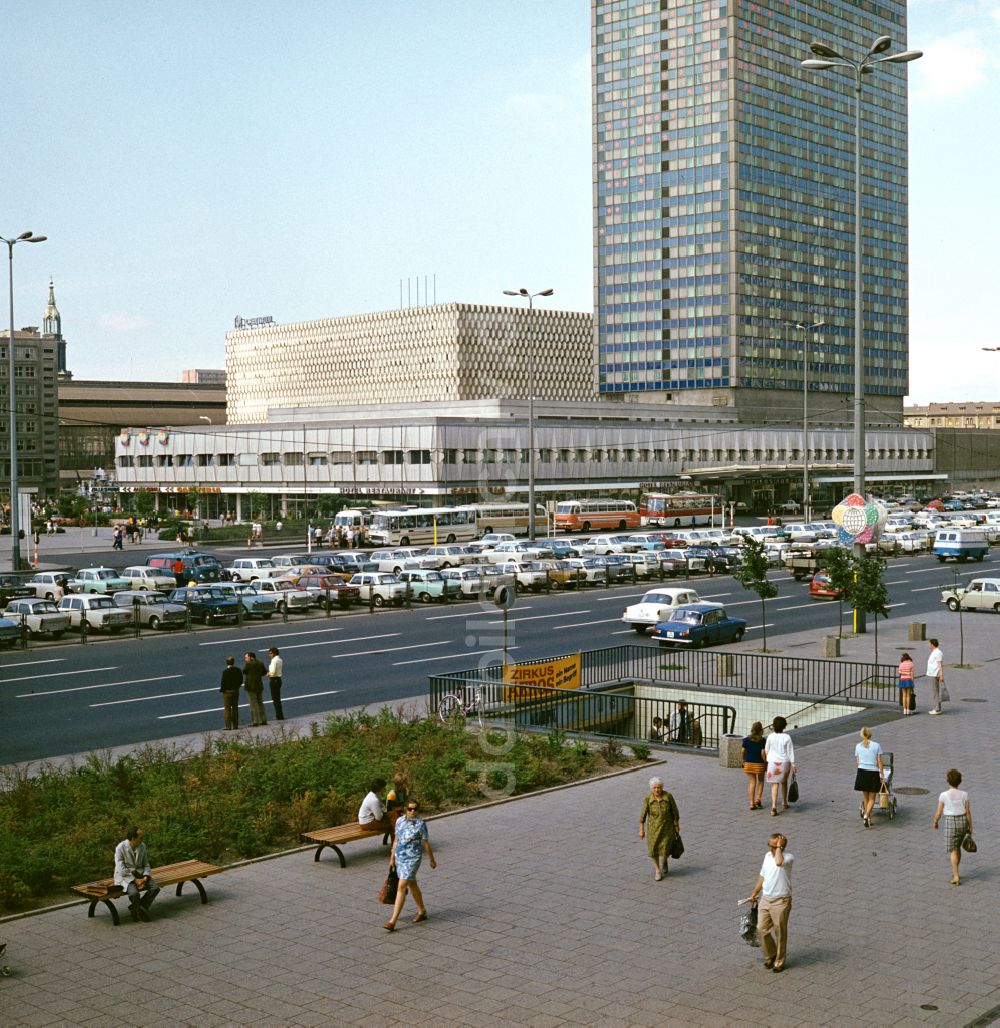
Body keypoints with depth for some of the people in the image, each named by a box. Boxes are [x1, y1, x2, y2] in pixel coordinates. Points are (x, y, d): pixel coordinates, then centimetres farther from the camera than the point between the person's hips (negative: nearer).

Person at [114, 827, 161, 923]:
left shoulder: (142, 846, -1)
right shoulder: (120, 848, -16)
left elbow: (146, 864, 7)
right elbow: (121, 869, -19)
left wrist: (145, 878, -11)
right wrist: (135, 880, -22)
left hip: (139, 874, 5)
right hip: (125, 876, -5)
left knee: (155, 888, -19)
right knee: (134, 893, -34)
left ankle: (135, 908, -2)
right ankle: (142, 911, -4)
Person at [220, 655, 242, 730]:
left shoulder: (225, 671, -18)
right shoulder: (238, 670, -2)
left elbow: (223, 682, -16)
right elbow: (241, 681, 4)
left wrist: (221, 690, -1)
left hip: (227, 691, -5)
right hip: (236, 691, 5)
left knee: (227, 709, 1)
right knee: (235, 708, 14)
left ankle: (228, 726, -2)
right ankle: (235, 725, 16)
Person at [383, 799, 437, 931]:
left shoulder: (420, 824, -13)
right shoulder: (400, 821, 1)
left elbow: (426, 843, -5)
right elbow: (396, 840, 10)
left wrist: (432, 860, 3)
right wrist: (392, 858, 13)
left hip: (412, 859, -6)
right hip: (400, 857, 6)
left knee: (401, 887, -10)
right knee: (412, 885, 20)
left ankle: (393, 921, -10)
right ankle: (422, 911, 38)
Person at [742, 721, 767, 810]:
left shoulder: (746, 739, -3)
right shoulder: (762, 740, -11)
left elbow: (743, 751, 0)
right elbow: (763, 753, -14)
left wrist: (744, 761, 14)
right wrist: (766, 763, -3)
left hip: (748, 763, 2)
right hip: (759, 764, -2)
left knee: (751, 783, 8)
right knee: (761, 781, 21)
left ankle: (751, 803, 4)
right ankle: (758, 799, 10)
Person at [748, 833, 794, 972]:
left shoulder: (788, 857, -17)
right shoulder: (767, 855, 4)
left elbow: (779, 862, -42)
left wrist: (779, 847, -28)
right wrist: (755, 892, 23)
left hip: (781, 901, -6)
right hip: (765, 899, 6)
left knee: (780, 933, 6)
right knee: (762, 929, 8)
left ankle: (779, 961, 22)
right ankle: (770, 955, 30)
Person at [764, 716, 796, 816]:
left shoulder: (770, 737, -6)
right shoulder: (787, 737, -9)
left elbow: (766, 750, 1)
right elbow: (790, 752, -7)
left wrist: (766, 761, 16)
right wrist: (793, 764, -2)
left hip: (773, 763, 0)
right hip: (784, 763, 1)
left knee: (775, 785, 0)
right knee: (784, 782, 23)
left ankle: (774, 806, -16)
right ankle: (784, 803, 37)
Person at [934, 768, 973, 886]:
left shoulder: (944, 795, -12)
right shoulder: (964, 794, -5)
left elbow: (938, 813, -6)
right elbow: (968, 812, -3)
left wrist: (935, 822, 12)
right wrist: (970, 827, 7)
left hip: (951, 823, -4)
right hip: (963, 822, 4)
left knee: (952, 850, 3)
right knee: (957, 847, 23)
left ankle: (956, 877, -5)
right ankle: (955, 872, 31)